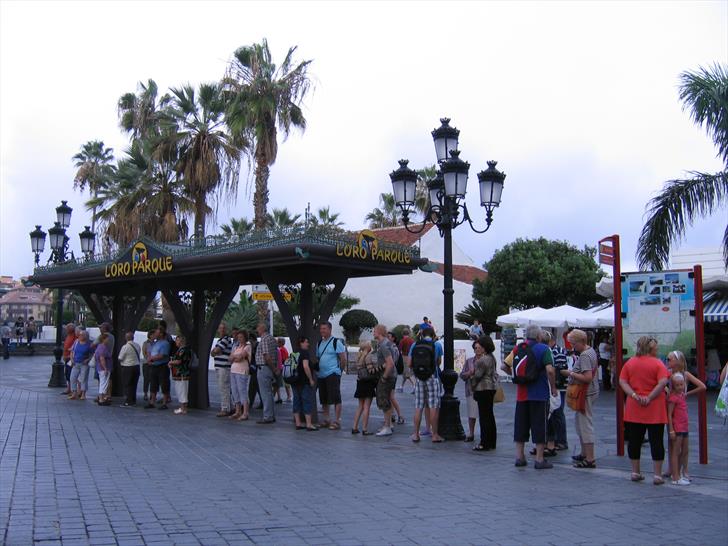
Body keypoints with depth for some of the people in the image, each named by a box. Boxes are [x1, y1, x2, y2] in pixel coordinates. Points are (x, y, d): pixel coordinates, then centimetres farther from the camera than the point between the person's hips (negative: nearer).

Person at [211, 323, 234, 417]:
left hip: (224, 368, -10)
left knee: (224, 388, -8)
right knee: (222, 388, 14)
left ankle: (225, 409, -6)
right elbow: (213, 353, 14)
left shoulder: (226, 339, -12)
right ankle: (223, 407, 21)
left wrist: (215, 350, 2)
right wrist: (217, 352, -6)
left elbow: (216, 351, -20)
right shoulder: (220, 340, 19)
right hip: (219, 367, 10)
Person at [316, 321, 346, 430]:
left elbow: (343, 359, -7)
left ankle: (337, 421, -5)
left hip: (332, 375, -8)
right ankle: (326, 420, 22)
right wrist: (318, 368, 10)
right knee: (324, 399, 12)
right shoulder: (319, 343, 14)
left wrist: (339, 369, -1)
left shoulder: (336, 342, -7)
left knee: (336, 398, -8)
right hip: (321, 375, 8)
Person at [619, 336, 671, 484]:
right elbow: (663, 382, -19)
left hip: (633, 410, 4)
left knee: (634, 440, 10)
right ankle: (658, 475, 5)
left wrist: (634, 395, -9)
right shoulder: (657, 363, -6)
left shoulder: (629, 363, 5)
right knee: (656, 441, 3)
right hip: (654, 411, -4)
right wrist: (650, 398, -14)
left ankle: (635, 472, 18)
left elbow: (622, 381, -1)